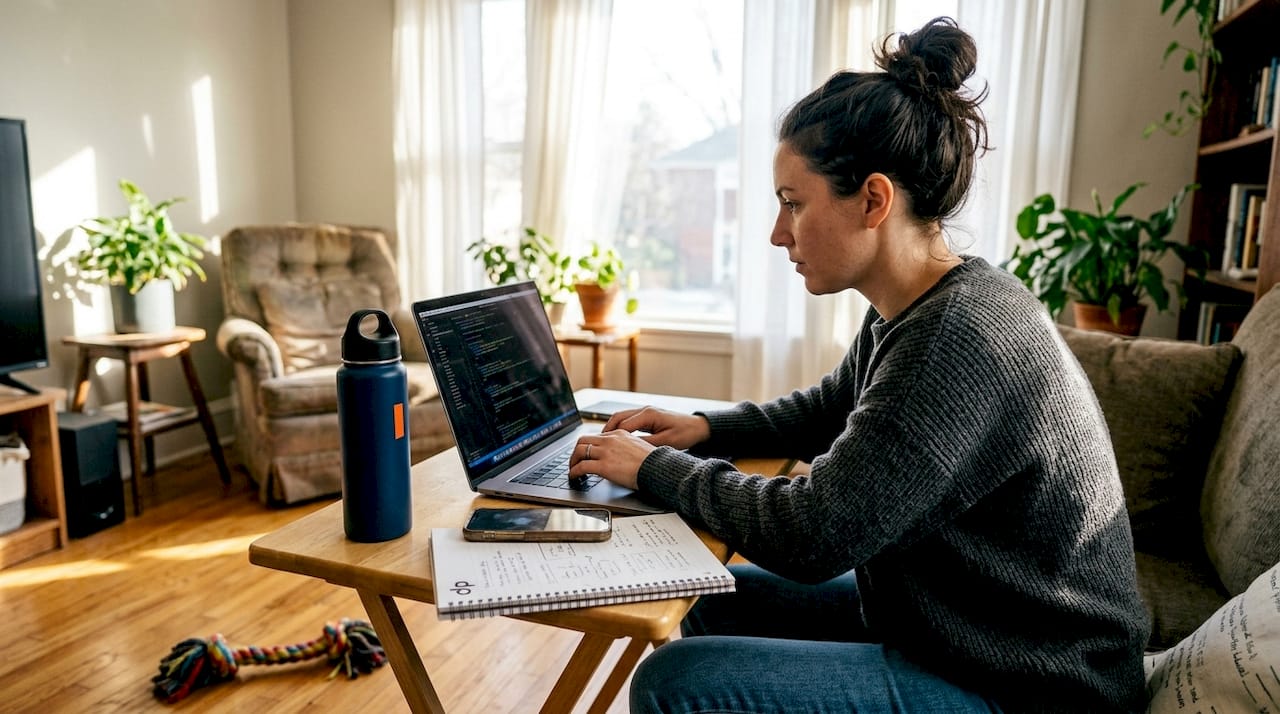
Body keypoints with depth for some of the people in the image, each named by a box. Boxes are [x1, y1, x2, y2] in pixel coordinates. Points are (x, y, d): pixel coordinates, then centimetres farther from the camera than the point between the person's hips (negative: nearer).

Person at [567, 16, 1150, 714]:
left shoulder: (964, 338, -29)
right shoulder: (906, 316, 2)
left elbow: (811, 534, -28)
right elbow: (823, 411, 19)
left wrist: (656, 467, -13)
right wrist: (705, 429, 3)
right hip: (950, 626, 9)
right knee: (720, 601, 15)